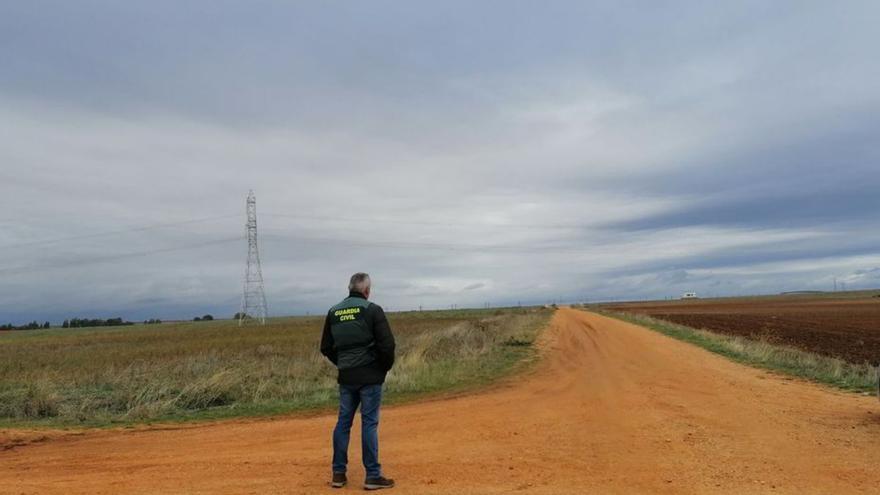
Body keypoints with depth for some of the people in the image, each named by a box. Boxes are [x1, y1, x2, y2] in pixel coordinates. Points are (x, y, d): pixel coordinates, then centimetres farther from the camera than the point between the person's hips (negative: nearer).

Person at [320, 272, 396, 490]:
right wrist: (386, 366, 3)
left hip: (346, 376, 5)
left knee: (343, 422, 12)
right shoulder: (372, 310, -8)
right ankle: (373, 476, 6)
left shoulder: (333, 312, 7)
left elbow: (326, 347, 11)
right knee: (369, 423, 0)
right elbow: (387, 344, -13)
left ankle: (338, 474, 18)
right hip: (370, 376, -4)